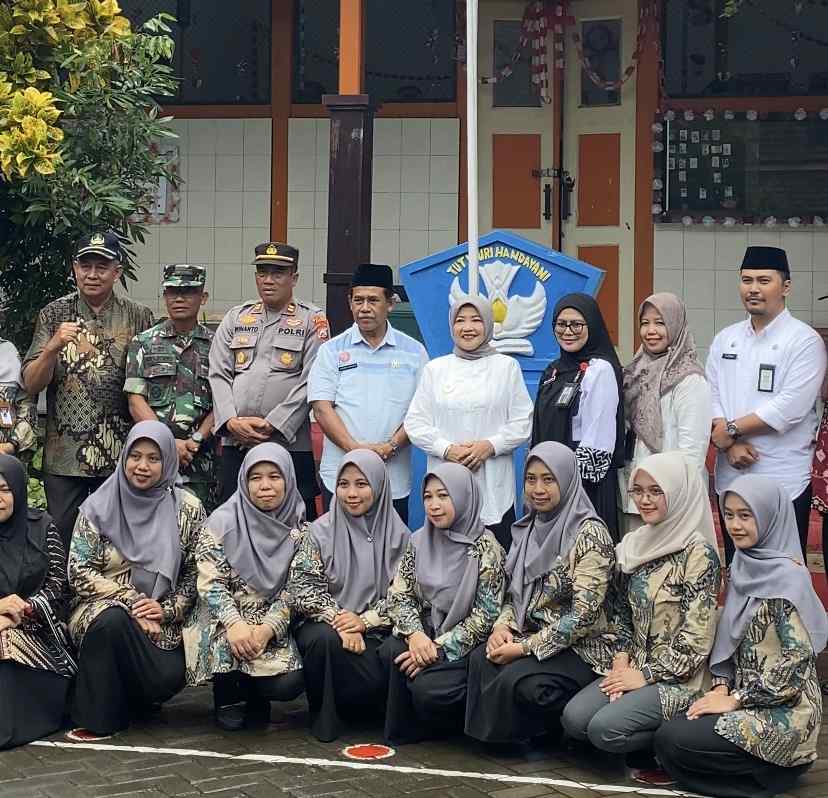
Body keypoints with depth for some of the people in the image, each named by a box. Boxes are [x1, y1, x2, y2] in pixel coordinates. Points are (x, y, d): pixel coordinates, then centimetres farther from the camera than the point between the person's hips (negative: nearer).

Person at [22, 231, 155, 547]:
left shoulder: (139, 318, 3)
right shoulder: (53, 314, 4)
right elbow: (30, 385, -1)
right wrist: (53, 347, -18)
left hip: (120, 457, 0)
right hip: (64, 458, 0)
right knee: (62, 542, 5)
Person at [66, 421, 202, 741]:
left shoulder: (187, 509, 1)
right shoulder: (98, 506, 0)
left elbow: (196, 573, 4)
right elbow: (79, 573, -5)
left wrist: (168, 609, -13)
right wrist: (131, 600, -16)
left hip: (162, 620, 1)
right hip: (100, 608, 0)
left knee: (169, 676, -28)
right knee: (113, 619, -37)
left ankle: (124, 700, 9)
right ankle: (98, 717, -18)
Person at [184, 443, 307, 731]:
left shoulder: (299, 531, 3)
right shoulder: (222, 523, -3)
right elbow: (210, 583, -8)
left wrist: (267, 629, -19)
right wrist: (234, 623, -25)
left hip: (273, 628, 2)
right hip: (224, 621, -1)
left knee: (290, 683, -24)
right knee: (227, 641, -36)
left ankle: (254, 696, 14)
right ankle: (228, 697, -2)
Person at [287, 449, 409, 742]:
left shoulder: (397, 534, 2)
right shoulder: (321, 530, 0)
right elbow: (302, 587, -6)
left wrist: (366, 620, -16)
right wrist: (338, 619, -19)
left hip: (374, 631, 1)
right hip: (325, 626, 0)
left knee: (379, 679, -30)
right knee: (326, 638, -37)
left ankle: (341, 706, 5)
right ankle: (323, 712, -10)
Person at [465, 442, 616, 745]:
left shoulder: (589, 533, -12)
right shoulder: (528, 529, 11)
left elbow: (584, 613, -18)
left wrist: (525, 647, -17)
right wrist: (502, 627, -4)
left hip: (581, 648, -6)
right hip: (528, 638, 6)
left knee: (516, 680, -32)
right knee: (481, 660, -25)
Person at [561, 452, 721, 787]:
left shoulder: (698, 552, -14)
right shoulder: (635, 544, 8)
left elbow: (696, 636, -17)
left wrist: (646, 675, -15)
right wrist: (621, 663, -2)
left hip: (679, 677, -7)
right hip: (637, 668, 7)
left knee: (604, 728, -24)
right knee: (574, 719, -13)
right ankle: (651, 746, 7)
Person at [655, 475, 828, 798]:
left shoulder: (787, 576, -17)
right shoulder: (744, 565, 8)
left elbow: (798, 659, -21)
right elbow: (730, 638, 14)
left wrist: (735, 699, -16)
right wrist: (722, 688, -3)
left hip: (783, 712, -8)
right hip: (749, 699, 8)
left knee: (670, 740, -17)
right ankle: (761, 767, 8)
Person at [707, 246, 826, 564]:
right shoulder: (725, 339, 11)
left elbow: (789, 407, -16)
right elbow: (711, 397, 5)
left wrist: (731, 429, -10)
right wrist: (730, 444, -11)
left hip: (784, 479, -5)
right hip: (731, 476, 5)